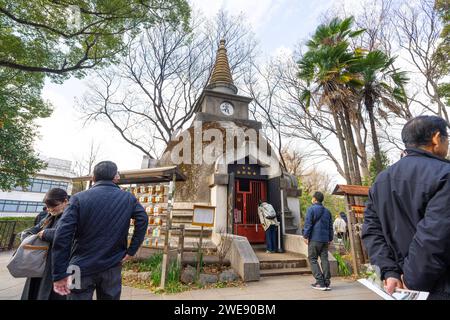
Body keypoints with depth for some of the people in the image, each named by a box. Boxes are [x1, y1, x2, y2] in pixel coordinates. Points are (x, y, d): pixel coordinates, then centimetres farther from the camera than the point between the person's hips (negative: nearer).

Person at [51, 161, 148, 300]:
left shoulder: (79, 198, -8)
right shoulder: (129, 198, -1)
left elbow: (62, 236, -14)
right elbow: (143, 220, -9)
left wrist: (60, 274, -10)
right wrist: (131, 250, -4)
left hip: (82, 268, -1)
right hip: (112, 268, 2)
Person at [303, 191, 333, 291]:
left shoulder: (311, 209, -7)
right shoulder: (327, 211, 14)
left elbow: (308, 224, -12)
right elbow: (330, 226, 17)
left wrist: (305, 236, -5)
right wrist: (330, 238, 22)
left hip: (314, 239, -6)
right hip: (325, 239, 6)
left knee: (313, 259, 2)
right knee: (324, 259, 9)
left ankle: (320, 282, -1)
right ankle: (327, 282, 10)